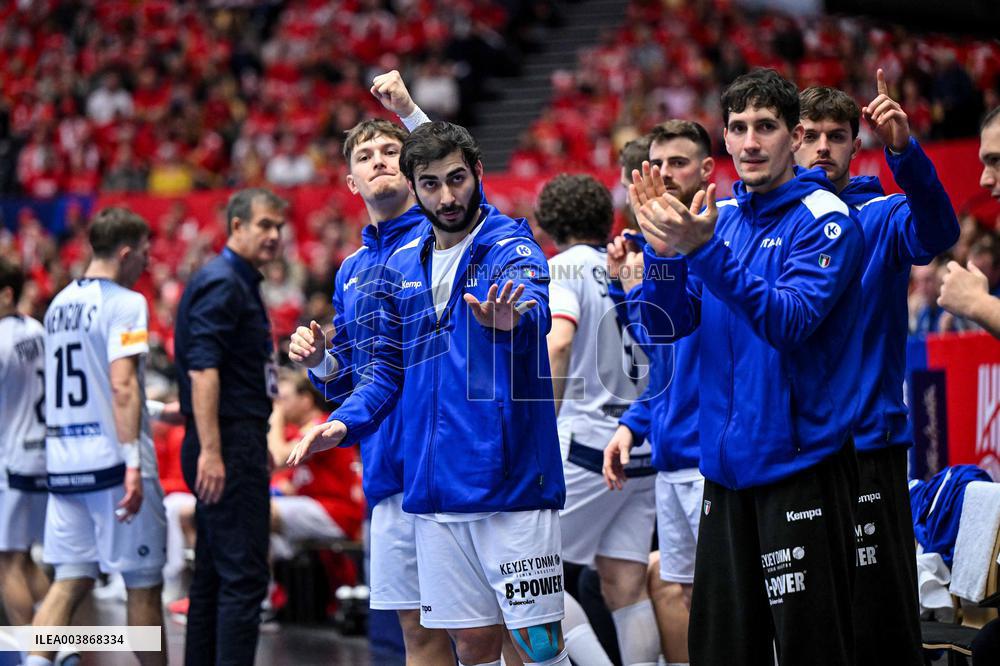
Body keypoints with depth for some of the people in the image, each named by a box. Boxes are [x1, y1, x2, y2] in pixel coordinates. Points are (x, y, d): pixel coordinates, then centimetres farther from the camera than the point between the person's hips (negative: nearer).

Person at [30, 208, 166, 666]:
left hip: (64, 463, 7)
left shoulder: (60, 303, 14)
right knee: (143, 584, 5)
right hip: (113, 462, -7)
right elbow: (122, 387, -20)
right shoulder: (125, 304, -10)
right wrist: (134, 463, -23)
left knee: (71, 580, 6)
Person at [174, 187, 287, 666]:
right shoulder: (222, 283, -13)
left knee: (213, 574, 12)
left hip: (235, 442, 10)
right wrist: (210, 451, -26)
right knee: (244, 576, -11)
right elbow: (202, 370, -21)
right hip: (230, 443, -10)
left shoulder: (241, 283, 19)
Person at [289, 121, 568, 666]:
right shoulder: (402, 265, 10)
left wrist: (509, 319, -53)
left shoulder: (513, 249, -7)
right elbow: (389, 366, 20)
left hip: (513, 485, -5)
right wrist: (345, 422, 2)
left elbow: (534, 311, -29)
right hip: (436, 493, 5)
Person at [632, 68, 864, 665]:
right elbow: (668, 326, 6)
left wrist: (706, 251, -30)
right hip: (727, 465, 6)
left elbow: (790, 321, -23)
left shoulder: (825, 220, -9)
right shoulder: (720, 216, 10)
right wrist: (664, 251, -12)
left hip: (799, 464, -6)